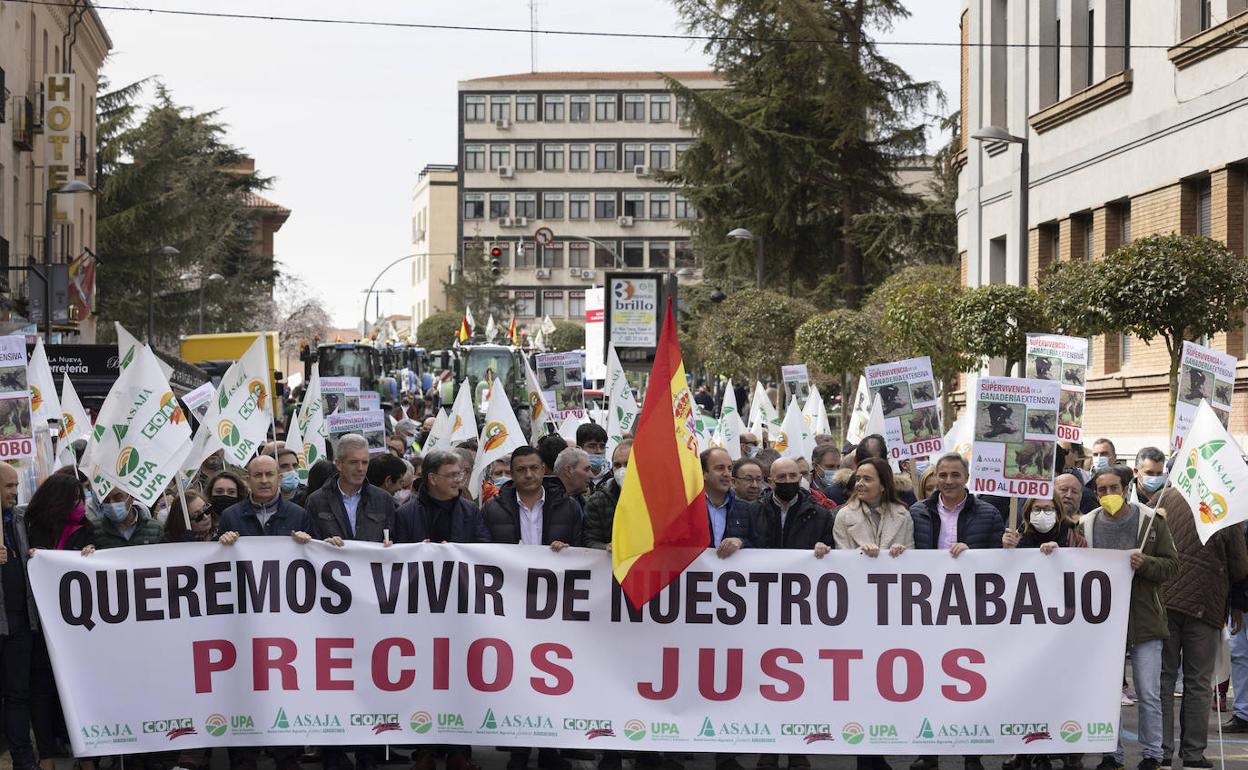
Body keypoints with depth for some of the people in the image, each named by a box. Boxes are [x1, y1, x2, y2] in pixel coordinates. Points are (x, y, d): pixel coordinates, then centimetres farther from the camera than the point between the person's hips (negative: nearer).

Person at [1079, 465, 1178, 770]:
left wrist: (1145, 564, -17)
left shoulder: (1151, 521, 0)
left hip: (1144, 619, -2)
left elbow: (1171, 565, 0)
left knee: (1149, 695, -1)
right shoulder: (1087, 525, 4)